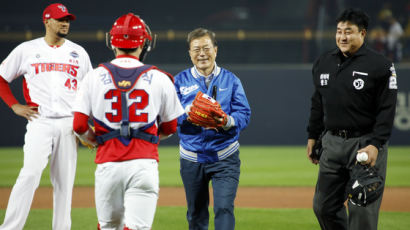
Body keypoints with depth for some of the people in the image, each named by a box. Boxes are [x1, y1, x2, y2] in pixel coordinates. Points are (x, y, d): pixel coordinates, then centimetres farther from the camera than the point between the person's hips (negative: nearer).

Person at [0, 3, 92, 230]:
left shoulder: (78, 53, 12)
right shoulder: (27, 50, 5)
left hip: (68, 124, 3)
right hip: (39, 123, -3)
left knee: (65, 181, 3)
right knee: (30, 173, -17)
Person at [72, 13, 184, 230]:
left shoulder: (95, 76, 3)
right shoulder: (159, 78, 3)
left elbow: (79, 125, 0)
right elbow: (170, 127, 12)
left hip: (107, 163, 1)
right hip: (143, 161, -1)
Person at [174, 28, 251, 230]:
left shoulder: (230, 80, 6)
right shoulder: (181, 81, 6)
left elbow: (244, 114, -3)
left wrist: (228, 121, -24)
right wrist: (186, 112, -24)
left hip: (224, 157, -1)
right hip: (191, 158, 2)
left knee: (224, 207, -15)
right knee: (196, 213, 12)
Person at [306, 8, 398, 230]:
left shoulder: (380, 65, -8)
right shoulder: (324, 62, 10)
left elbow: (387, 110, -10)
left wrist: (375, 145, -19)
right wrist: (312, 136, 18)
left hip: (366, 143, -6)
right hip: (332, 143, 6)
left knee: (362, 211, -5)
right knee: (323, 206, 7)